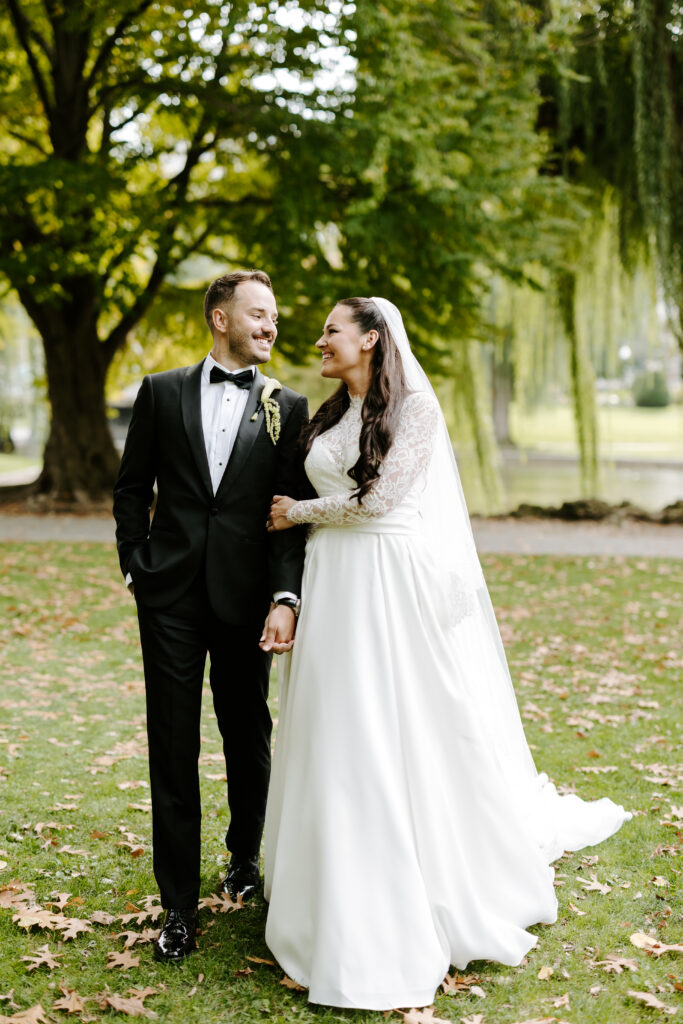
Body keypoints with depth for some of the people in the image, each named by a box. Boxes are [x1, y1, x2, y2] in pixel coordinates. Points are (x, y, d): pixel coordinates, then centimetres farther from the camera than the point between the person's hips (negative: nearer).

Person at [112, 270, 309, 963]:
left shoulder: (287, 407, 4)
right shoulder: (161, 392, 7)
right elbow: (132, 488, 11)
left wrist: (285, 598, -12)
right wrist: (136, 564, 3)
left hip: (245, 595, 0)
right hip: (170, 594, 0)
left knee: (248, 738, 14)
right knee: (173, 748, 2)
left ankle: (245, 859, 38)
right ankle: (179, 905, 10)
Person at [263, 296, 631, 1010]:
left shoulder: (415, 406, -7)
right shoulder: (330, 416, 15)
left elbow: (377, 497, -14)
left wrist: (298, 512, -2)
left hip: (396, 584, -6)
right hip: (333, 585, 7)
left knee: (404, 730, -1)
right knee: (337, 736, 7)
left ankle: (431, 903, 15)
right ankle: (344, 905, 19)